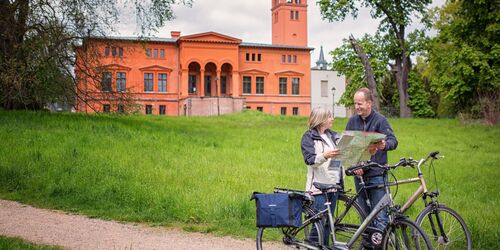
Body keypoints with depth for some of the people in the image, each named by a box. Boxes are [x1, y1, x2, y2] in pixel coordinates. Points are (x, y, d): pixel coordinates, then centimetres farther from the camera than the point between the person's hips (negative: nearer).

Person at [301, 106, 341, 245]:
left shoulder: (333, 136, 17)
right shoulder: (309, 137, -3)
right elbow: (310, 159, -15)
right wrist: (325, 155, -33)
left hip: (333, 184, 6)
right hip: (319, 186, -6)